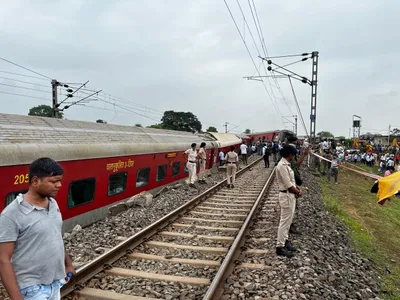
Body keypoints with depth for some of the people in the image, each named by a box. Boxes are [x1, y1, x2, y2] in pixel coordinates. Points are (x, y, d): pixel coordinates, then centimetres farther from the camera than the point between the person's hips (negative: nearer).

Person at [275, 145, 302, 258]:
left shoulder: (286, 164, 10)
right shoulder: (282, 165, -21)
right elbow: (288, 184, -21)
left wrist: (296, 188, 1)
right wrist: (298, 192, -7)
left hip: (291, 195, 10)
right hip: (286, 195, -10)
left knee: (288, 220, 19)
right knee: (284, 221, -3)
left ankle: (285, 241, 32)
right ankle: (280, 246, 5)